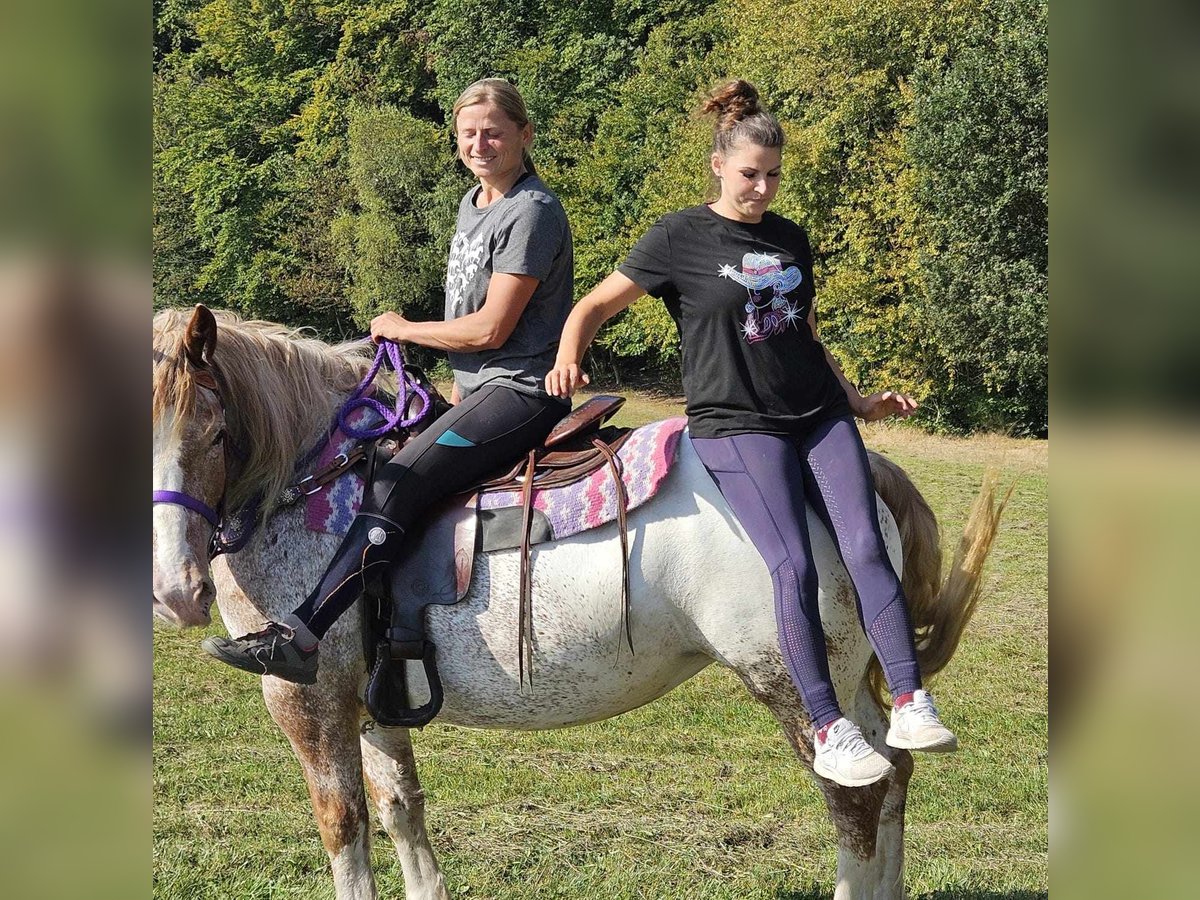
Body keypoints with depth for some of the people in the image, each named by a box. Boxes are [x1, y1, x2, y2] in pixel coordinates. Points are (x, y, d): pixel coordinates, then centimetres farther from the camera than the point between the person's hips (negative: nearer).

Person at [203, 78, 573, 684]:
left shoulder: (532, 212, -12)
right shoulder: (472, 205, 17)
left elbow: (491, 328, -17)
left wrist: (402, 330, -5)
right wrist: (455, 404, 16)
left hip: (521, 393, -11)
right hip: (479, 390, 11)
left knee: (397, 485, -24)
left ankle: (298, 637, -33)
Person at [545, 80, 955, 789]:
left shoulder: (792, 240, 16)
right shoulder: (680, 238, 2)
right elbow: (595, 307, 3)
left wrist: (859, 402, 24)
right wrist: (568, 359, -16)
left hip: (820, 415, 5)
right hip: (735, 424, -5)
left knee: (866, 547, -15)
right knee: (794, 565, -19)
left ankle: (910, 705, -18)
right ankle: (829, 732, -17)